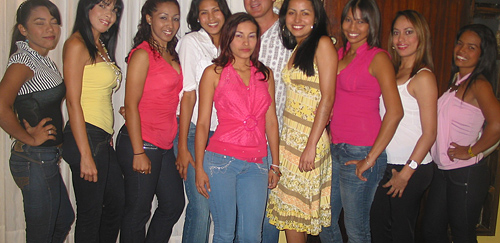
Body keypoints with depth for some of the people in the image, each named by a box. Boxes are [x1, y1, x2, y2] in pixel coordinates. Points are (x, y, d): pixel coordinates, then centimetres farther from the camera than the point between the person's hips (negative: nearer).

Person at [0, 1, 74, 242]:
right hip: (35, 159, -9)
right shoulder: (23, 60, -17)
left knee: (64, 220, 23)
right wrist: (29, 138, -19)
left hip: (47, 158, 9)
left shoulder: (45, 60, 11)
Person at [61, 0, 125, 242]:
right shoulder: (77, 44, -10)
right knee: (90, 213, 1)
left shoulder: (102, 45, 15)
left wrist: (107, 136, 8)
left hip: (103, 138, 9)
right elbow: (73, 101, -15)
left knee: (116, 204, 18)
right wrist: (86, 155, -18)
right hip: (86, 137, -9)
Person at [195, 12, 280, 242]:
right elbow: (202, 123, 1)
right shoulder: (214, 73, 3)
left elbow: (271, 122, 14)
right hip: (222, 160, -3)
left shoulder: (265, 74, 13)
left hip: (257, 163, 3)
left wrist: (275, 164, 11)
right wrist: (199, 167, -3)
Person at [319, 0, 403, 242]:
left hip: (360, 151, -7)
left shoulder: (378, 58, -8)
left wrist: (371, 158, -16)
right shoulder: (340, 54, 13)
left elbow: (395, 112, -17)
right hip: (335, 148, 7)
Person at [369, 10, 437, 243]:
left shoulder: (423, 77, -11)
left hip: (413, 169, -7)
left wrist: (407, 172, -15)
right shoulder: (392, 72, 11)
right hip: (385, 165, 7)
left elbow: (429, 133, -13)